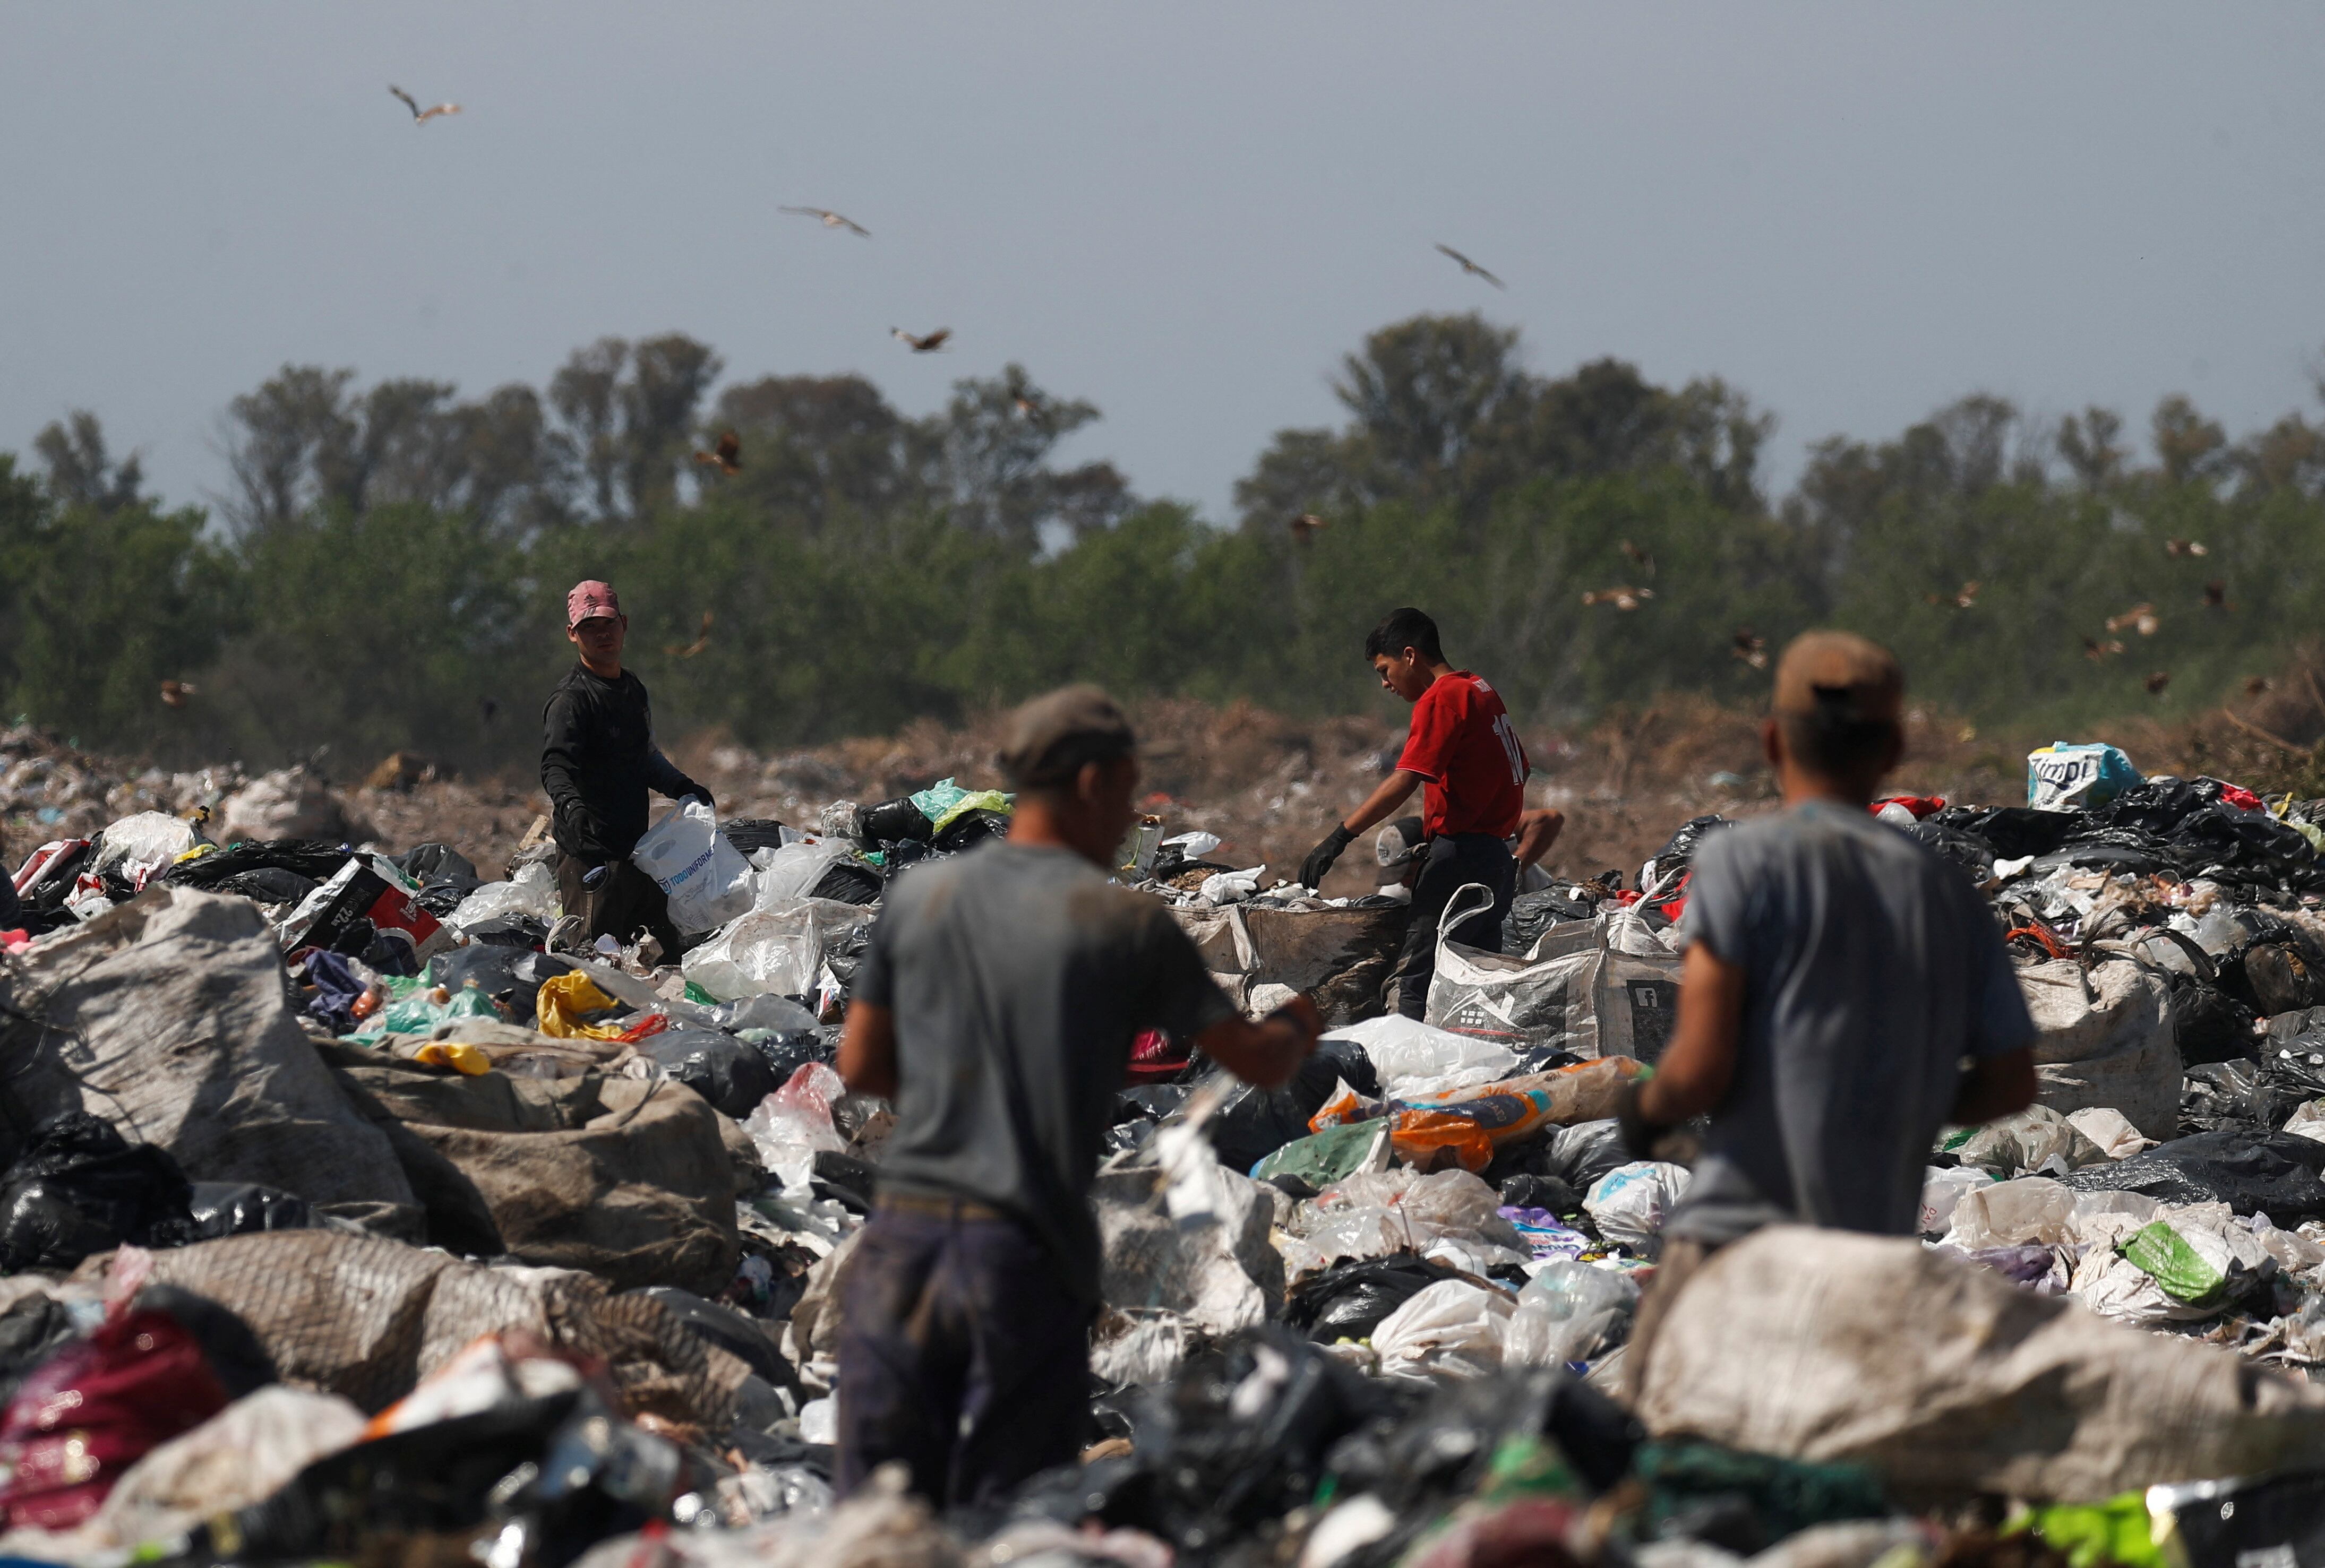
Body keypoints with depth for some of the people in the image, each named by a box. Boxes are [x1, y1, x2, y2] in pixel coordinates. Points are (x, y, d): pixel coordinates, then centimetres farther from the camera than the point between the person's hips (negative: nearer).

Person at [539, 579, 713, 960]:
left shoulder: (634, 689, 17)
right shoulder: (571, 699, -11)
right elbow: (556, 766, -26)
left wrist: (682, 788, 23)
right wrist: (571, 805, -44)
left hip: (638, 850, 9)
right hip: (592, 855, -9)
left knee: (665, 963, 9)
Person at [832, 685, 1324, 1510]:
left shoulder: (920, 894, 7)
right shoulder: (1126, 923, -2)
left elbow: (859, 1065, 14)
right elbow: (1257, 1061, 6)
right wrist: (1298, 1026, 29)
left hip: (902, 1234, 3)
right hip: (1026, 1256, -3)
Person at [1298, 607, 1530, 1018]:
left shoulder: (1441, 698, -10)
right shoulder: (1481, 691, 17)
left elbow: (1405, 781, -20)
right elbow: (1520, 768, 23)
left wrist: (1340, 837, -22)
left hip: (1459, 856, -9)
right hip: (1496, 855, 9)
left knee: (1417, 976, -10)